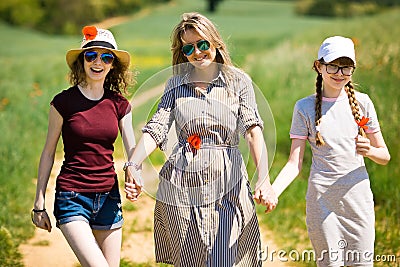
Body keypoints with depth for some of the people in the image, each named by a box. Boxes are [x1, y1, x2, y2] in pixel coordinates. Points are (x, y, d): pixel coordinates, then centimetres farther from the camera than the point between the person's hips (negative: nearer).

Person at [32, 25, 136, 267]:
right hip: (72, 198, -4)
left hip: (108, 196, 4)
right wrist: (39, 204, 2)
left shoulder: (119, 104, 6)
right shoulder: (64, 102, -4)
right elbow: (49, 152, 2)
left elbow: (133, 150, 3)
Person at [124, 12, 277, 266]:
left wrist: (264, 180, -25)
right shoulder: (176, 84, 9)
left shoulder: (238, 81, 2)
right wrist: (133, 166, -19)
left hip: (227, 185, -2)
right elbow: (156, 129, -1)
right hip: (182, 186, 2)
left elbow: (253, 130, -10)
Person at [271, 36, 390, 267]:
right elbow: (295, 163, -2)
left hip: (358, 195, 1)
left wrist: (369, 150, -15)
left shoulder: (362, 102, 4)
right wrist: (271, 191, -19)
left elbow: (385, 156, 8)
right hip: (322, 198, -1)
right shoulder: (305, 107, 0)